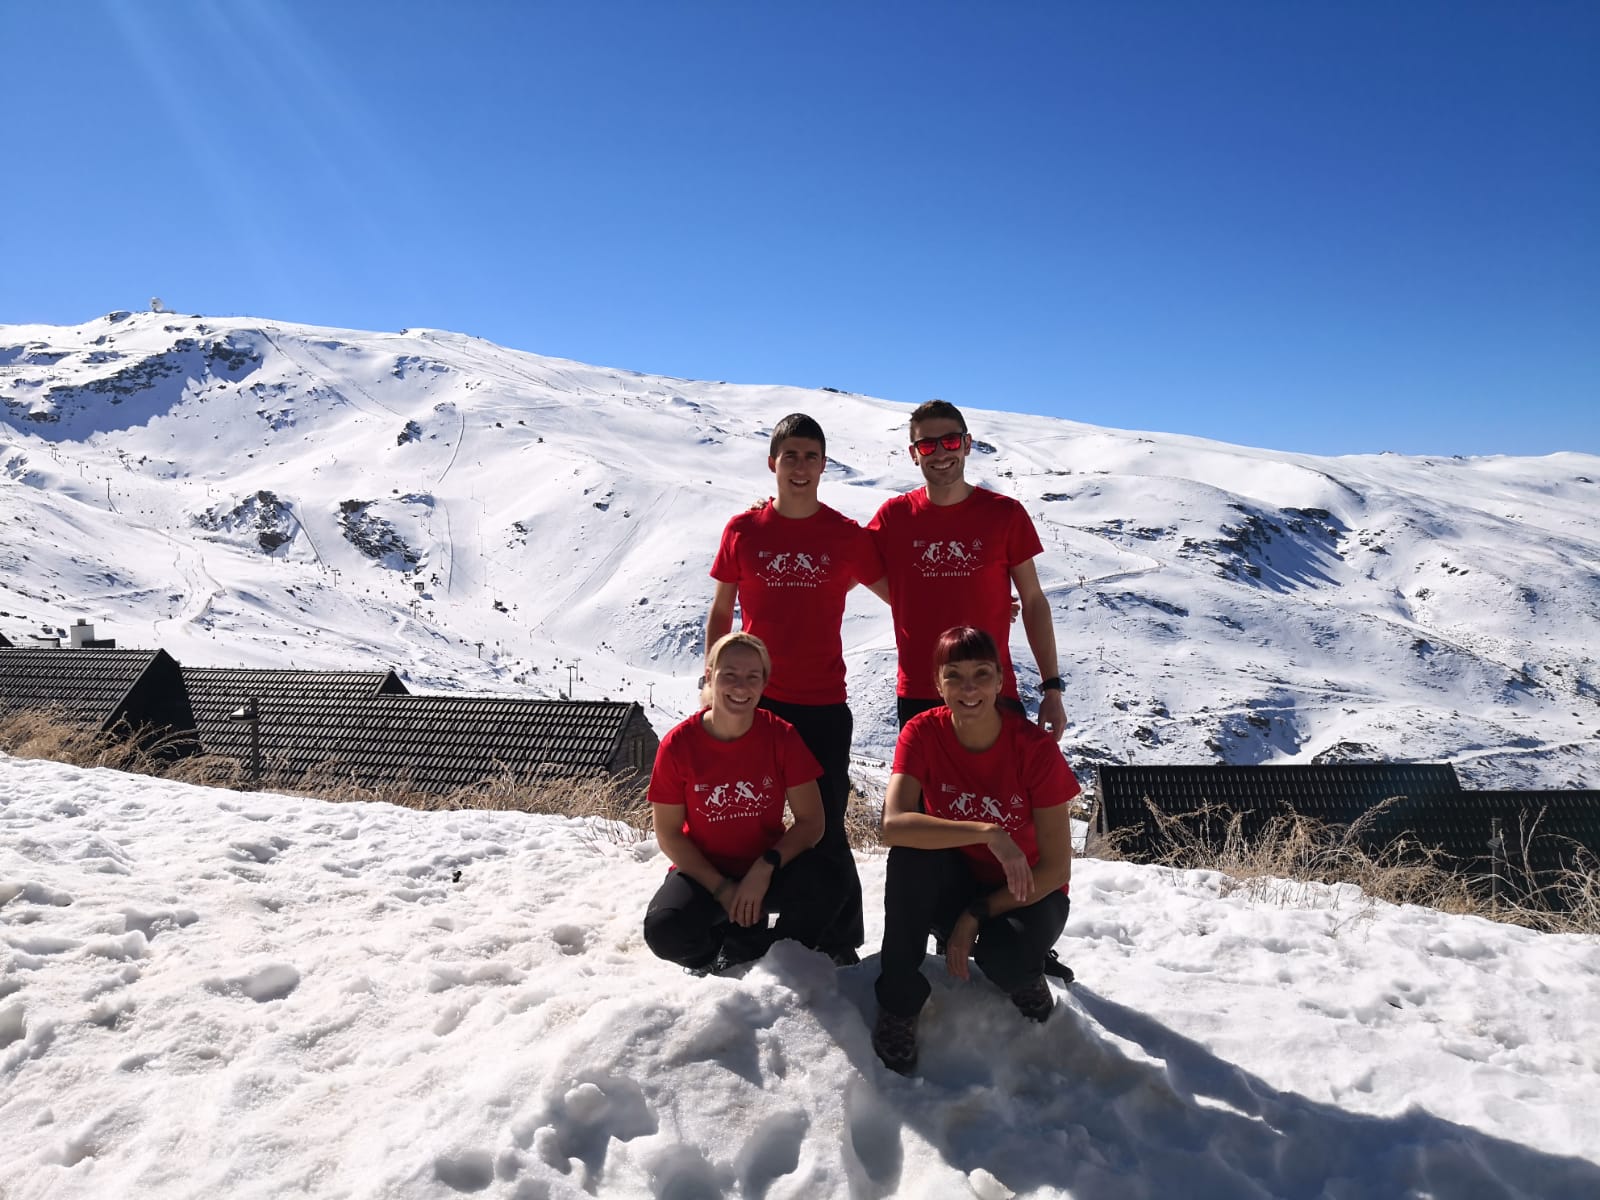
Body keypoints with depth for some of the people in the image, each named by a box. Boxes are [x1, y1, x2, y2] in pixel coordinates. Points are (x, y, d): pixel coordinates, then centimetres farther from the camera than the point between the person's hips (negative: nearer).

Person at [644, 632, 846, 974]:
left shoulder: (781, 736, -11)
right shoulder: (678, 744, -14)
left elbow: (811, 821, -10)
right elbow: (668, 835, -8)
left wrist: (765, 868, -23)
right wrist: (721, 888, -15)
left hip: (766, 870, 1)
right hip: (702, 872, 0)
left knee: (824, 887, -30)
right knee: (665, 932, -30)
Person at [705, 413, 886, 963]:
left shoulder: (847, 536, 0)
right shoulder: (742, 530, 2)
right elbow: (720, 612, 10)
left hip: (824, 705, -1)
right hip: (754, 701, 1)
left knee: (825, 829, 4)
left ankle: (841, 945, 20)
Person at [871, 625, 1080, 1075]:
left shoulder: (1035, 747, -20)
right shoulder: (922, 733, -15)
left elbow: (1057, 869, -16)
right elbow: (894, 825, -31)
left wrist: (974, 917, -20)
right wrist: (987, 832, -41)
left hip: (1024, 891, -2)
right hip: (953, 882, 2)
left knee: (1003, 958, -34)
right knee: (911, 852, -31)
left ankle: (1027, 977, 6)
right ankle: (899, 1004, -16)